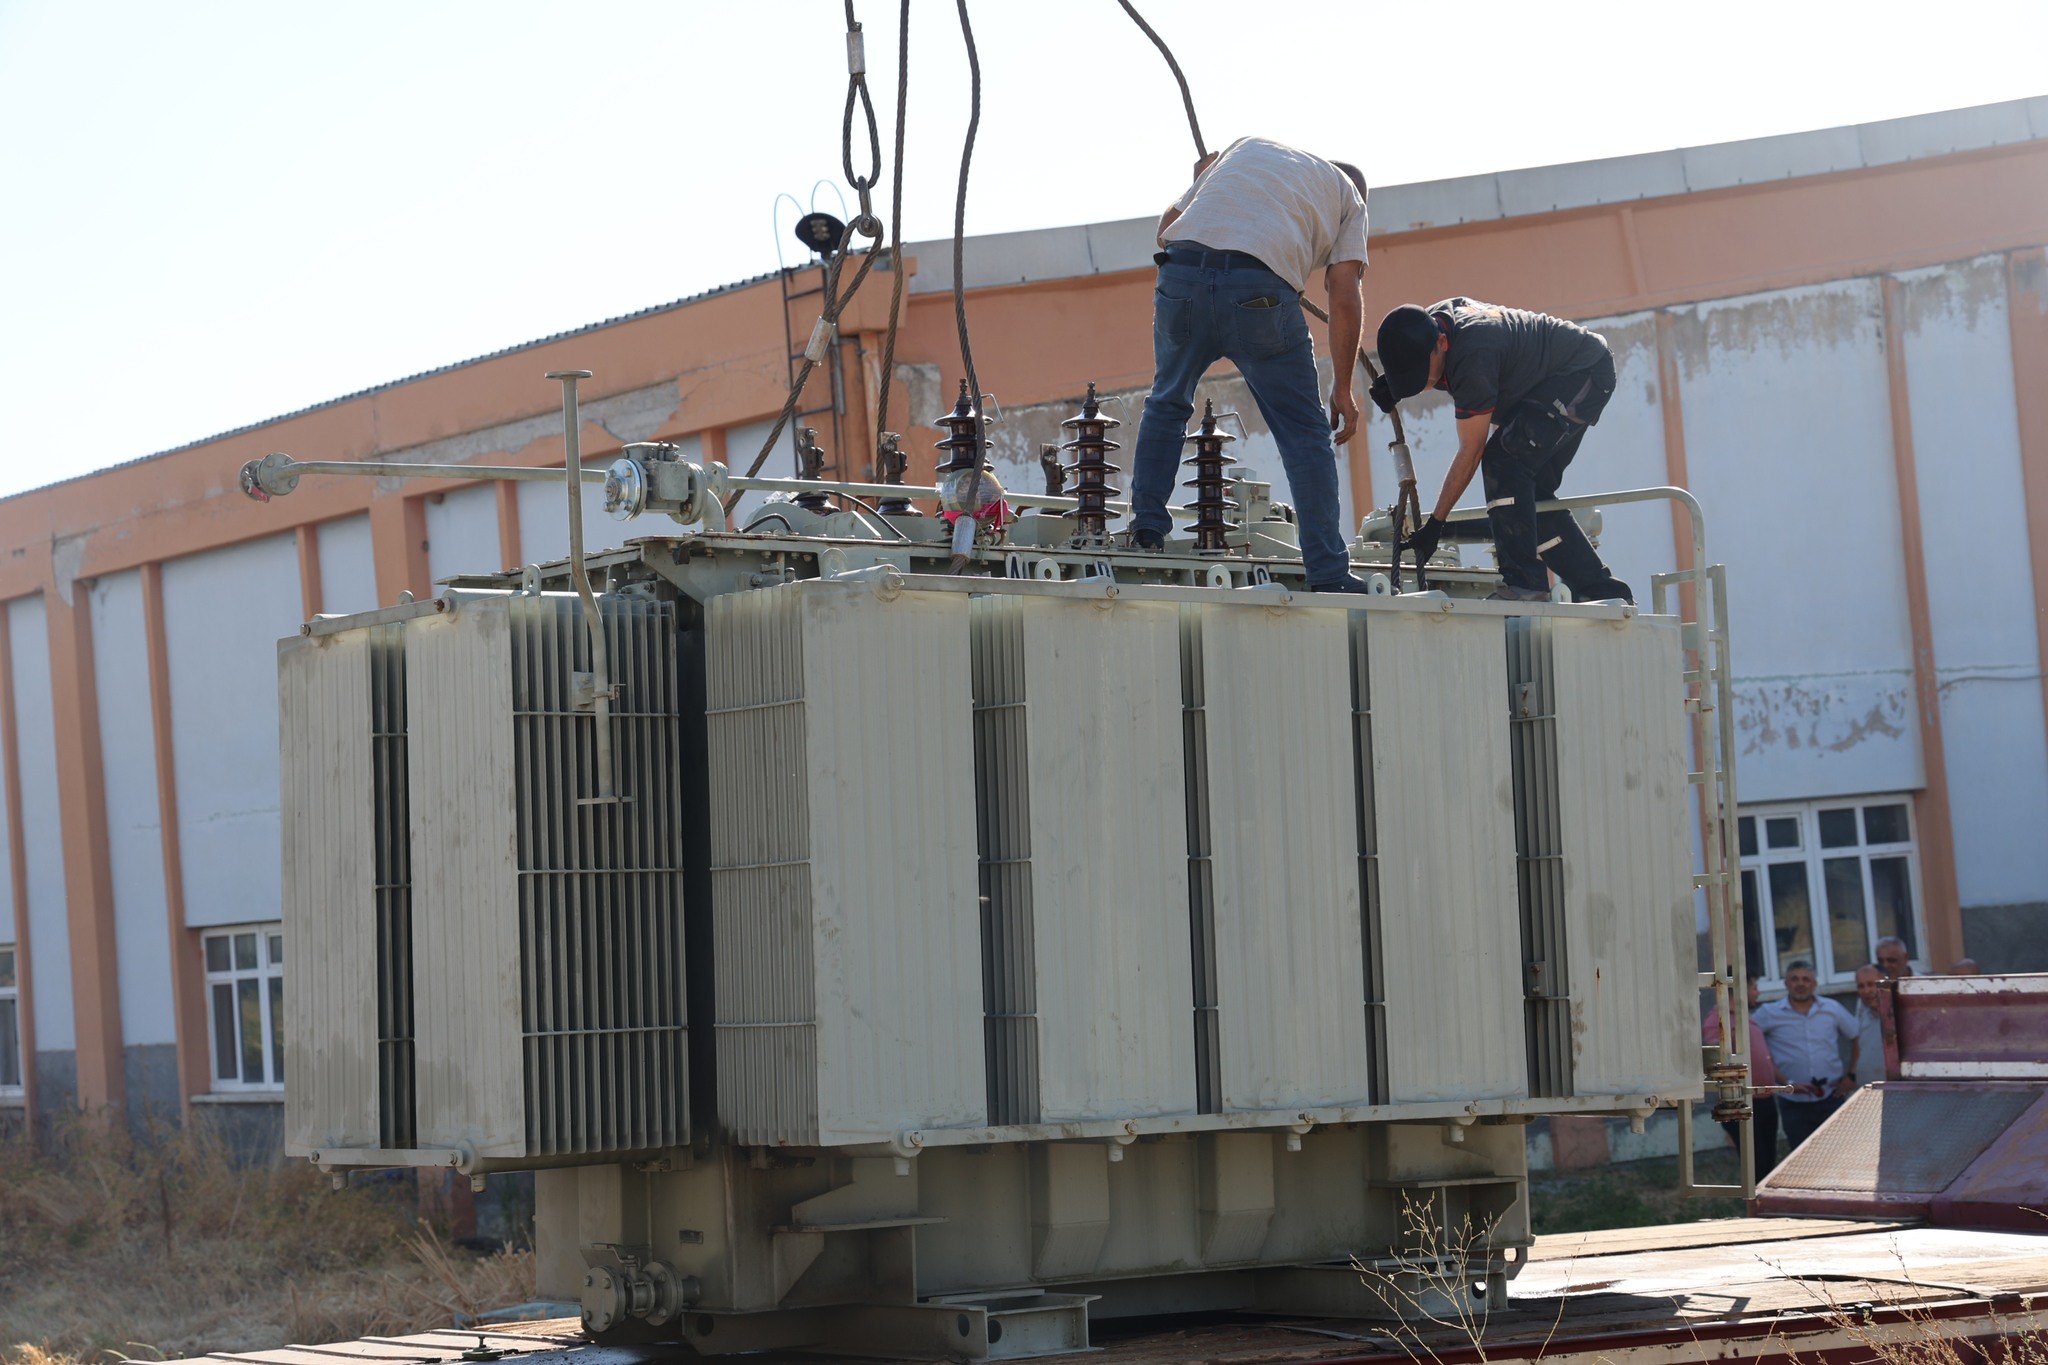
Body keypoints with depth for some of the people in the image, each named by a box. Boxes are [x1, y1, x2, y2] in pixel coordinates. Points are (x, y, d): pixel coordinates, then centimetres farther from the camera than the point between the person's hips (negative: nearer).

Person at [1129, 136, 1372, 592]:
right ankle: (1328, 573, 4)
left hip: (1181, 269, 2)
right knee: (1304, 433, 6)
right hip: (1259, 288, -2)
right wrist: (1344, 389, 17)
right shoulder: (1347, 195, 25)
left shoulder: (1246, 146, 32)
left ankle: (1147, 522, 19)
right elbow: (1345, 300, 12)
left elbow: (1166, 227, 29)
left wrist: (1201, 181, 49)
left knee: (1167, 403, 26)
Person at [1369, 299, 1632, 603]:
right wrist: (1391, 390, -8)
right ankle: (1603, 592, 12)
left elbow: (1470, 453, -28)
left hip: (1586, 372, -10)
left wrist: (1434, 525, -24)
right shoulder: (1430, 322, -12)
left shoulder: (1473, 359, -36)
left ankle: (1523, 582, -27)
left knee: (1502, 458, -26)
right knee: (1530, 491, 5)